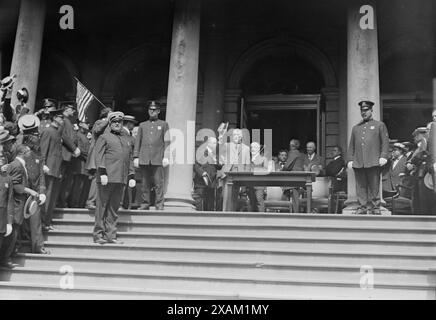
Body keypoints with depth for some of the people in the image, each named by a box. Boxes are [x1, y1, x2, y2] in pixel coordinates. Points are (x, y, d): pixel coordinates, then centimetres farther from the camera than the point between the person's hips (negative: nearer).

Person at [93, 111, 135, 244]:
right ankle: (98, 234, 6)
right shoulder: (104, 137, 4)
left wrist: (131, 176, 15)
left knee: (114, 208, 7)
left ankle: (110, 235, 11)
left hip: (121, 179, 5)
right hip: (107, 178, -5)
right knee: (102, 206, 0)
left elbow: (129, 159, 23)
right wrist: (102, 172, -15)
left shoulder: (126, 139, 22)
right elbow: (99, 156, -4)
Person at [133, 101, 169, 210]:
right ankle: (145, 204, 9)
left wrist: (166, 157, -5)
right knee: (145, 183, 3)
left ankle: (159, 205, -3)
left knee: (158, 183, -7)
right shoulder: (142, 125, 19)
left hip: (158, 159, -2)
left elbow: (167, 141, 5)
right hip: (144, 159, 3)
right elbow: (137, 141, 15)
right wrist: (136, 157, 6)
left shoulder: (163, 124, 12)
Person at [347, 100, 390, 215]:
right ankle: (362, 208, 3)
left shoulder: (380, 125, 12)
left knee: (374, 187, -3)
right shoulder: (355, 128, 22)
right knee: (360, 187, 0)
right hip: (358, 163, 3)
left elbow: (385, 142, 4)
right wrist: (350, 159, 8)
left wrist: (383, 156, -8)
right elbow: (351, 146, 20)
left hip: (373, 162, -3)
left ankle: (375, 209, 2)